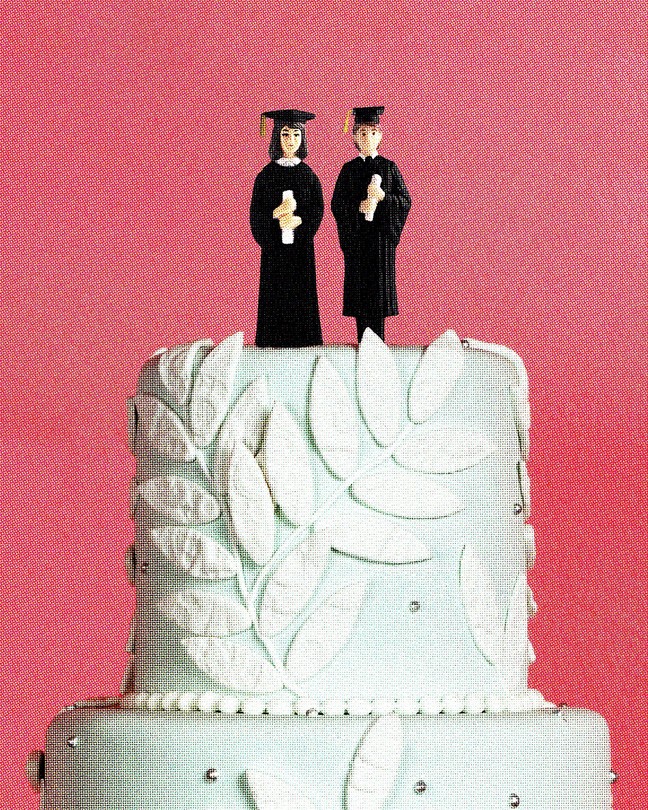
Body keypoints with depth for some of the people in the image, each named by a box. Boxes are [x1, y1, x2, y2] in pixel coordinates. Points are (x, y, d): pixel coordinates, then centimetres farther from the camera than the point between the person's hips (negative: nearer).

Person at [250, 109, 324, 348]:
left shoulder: (308, 174, 6)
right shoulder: (267, 174, 3)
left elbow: (318, 209, 1)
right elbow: (256, 212, -1)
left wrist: (299, 220, -17)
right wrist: (276, 214, -20)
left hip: (301, 246, 1)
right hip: (274, 245, -1)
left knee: (302, 297, -1)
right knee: (275, 298, -3)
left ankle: (303, 343, 4)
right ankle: (274, 348, 1)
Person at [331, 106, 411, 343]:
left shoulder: (389, 167, 5)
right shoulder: (349, 169, 7)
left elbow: (405, 201, 1)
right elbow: (337, 204, 2)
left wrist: (383, 197, -16)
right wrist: (359, 207, -15)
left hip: (381, 234, -1)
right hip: (356, 236, 1)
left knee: (379, 286, -3)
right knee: (359, 286, 0)